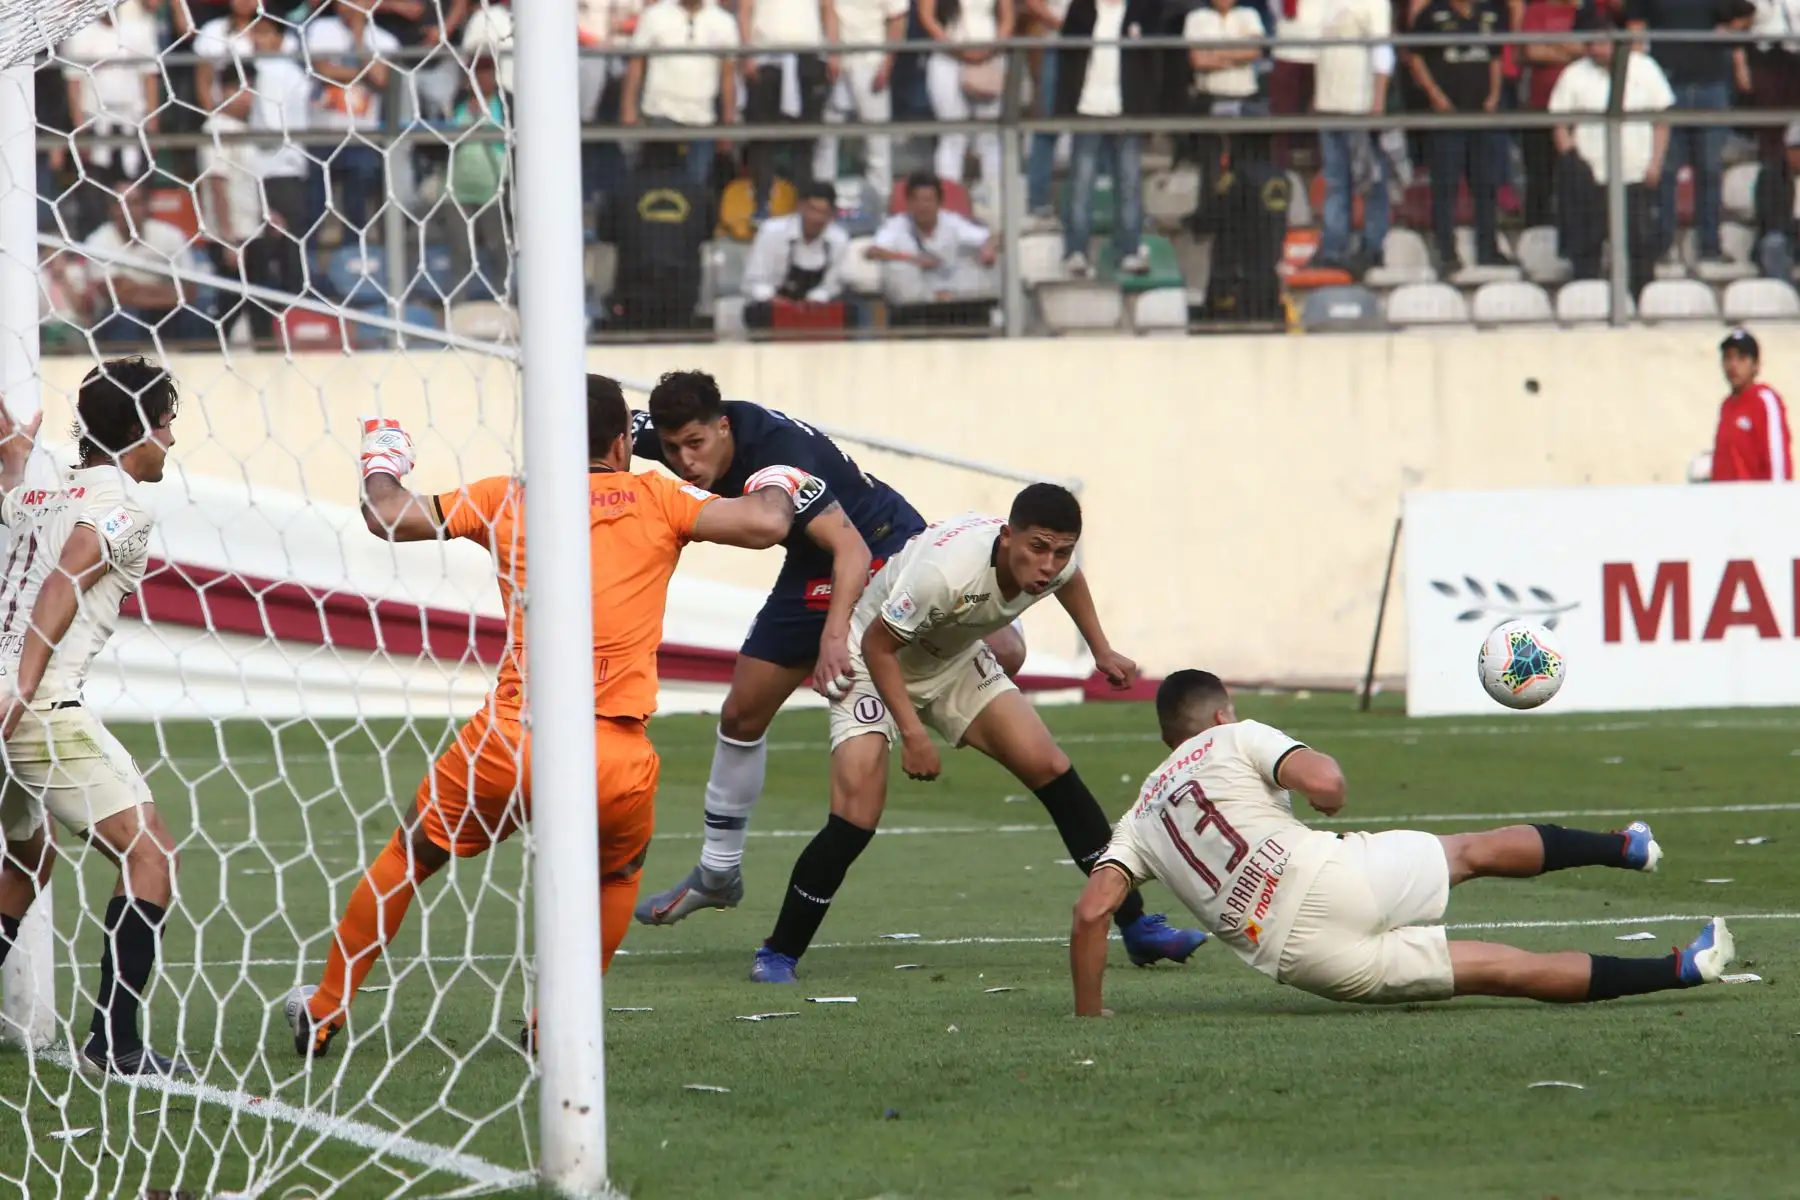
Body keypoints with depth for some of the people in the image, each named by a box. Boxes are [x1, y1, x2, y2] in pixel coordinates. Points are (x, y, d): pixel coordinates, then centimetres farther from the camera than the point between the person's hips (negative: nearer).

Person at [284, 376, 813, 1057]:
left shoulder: (509, 500, 10)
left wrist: (380, 463, 32)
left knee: (407, 857, 24)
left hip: (509, 744, 1)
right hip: (616, 763, -1)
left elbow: (388, 517, 9)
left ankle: (324, 1013, 31)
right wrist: (777, 486, 25)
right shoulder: (653, 499, 7)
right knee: (617, 873, 32)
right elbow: (765, 524, 2)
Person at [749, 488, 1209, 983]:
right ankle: (778, 955, -5)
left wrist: (1103, 652, 11)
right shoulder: (945, 570, -41)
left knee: (1051, 769, -5)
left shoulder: (1053, 562, -19)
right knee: (855, 820, -21)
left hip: (956, 662, 6)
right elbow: (878, 646, -28)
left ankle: (1136, 927, 4)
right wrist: (912, 734, -32)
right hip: (875, 665, -6)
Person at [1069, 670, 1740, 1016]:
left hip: (1292, 956, 2)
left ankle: (1671, 972, 15)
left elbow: (1092, 911, 5)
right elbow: (1323, 782, -7)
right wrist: (1330, 784, 17)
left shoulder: (1138, 822, 19)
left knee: (1498, 970, 8)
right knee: (1476, 852, 23)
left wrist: (1088, 1014, 13)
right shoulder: (1236, 740, 10)